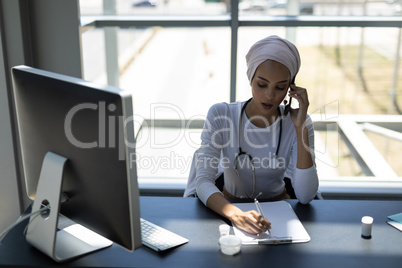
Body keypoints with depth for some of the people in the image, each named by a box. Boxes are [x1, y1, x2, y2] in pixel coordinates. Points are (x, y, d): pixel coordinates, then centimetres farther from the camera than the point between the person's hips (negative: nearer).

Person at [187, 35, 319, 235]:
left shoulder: (297, 122, -10)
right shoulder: (220, 115, -13)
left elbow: (305, 197, -19)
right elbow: (203, 181, -20)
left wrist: (300, 127, -22)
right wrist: (236, 214, -39)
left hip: (278, 210, 1)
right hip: (229, 208, -1)